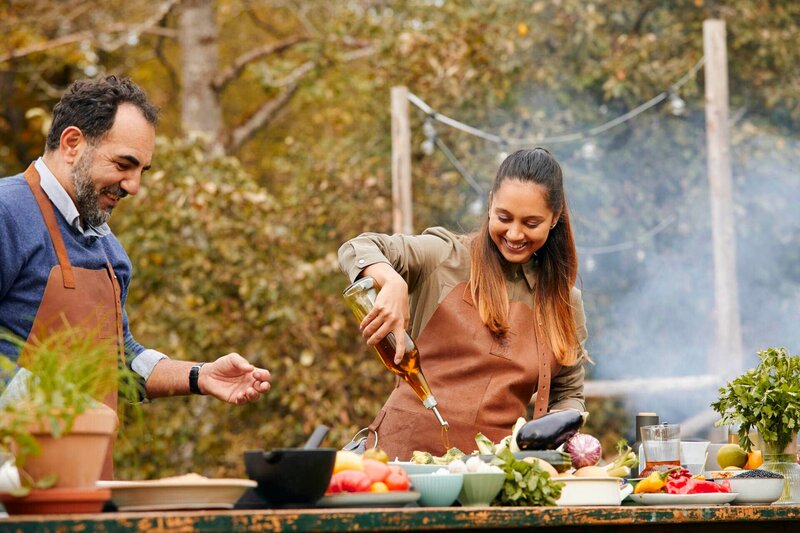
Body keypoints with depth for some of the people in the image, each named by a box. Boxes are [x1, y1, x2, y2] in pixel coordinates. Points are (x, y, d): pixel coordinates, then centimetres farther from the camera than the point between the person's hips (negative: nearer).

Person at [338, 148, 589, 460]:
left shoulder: (565, 301, 16)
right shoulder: (447, 257, 7)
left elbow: (568, 395, 24)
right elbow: (358, 249, -4)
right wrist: (393, 283, -25)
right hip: (409, 448, -3)